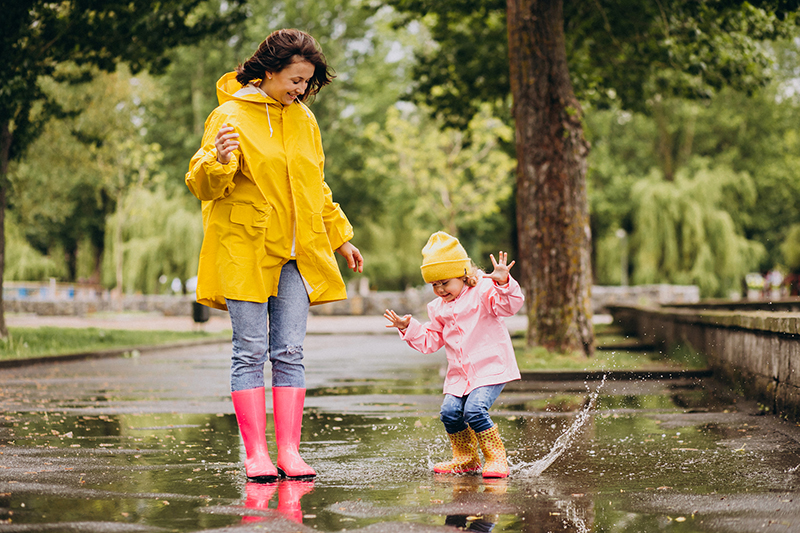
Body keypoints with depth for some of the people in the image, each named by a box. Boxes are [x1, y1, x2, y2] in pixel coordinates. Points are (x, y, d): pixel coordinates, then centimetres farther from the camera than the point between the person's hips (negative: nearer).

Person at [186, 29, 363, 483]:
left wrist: (340, 238, 24)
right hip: (245, 252, -5)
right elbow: (204, 185, -13)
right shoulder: (231, 116, -6)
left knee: (290, 352, 1)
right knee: (251, 352, -3)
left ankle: (290, 451, 1)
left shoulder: (304, 119, 13)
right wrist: (218, 161, -34)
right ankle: (256, 454, -2)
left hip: (296, 255, 5)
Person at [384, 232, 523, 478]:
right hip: (459, 373, 6)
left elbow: (510, 304, -22)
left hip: (491, 367, -6)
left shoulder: (483, 291, -6)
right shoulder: (438, 308, 15)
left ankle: (496, 458, -4)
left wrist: (503, 282, -39)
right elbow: (430, 340, 20)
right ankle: (467, 458, 12)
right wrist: (409, 328, 7)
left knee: (474, 409, -23)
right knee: (450, 410, -11)